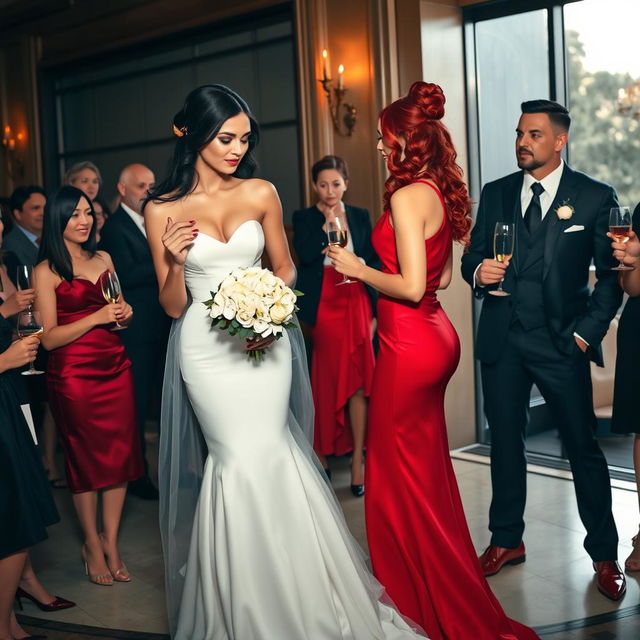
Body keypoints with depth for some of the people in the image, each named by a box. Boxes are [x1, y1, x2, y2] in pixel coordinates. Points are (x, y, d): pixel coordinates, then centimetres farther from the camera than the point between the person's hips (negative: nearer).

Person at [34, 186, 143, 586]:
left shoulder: (103, 259, 11)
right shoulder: (46, 271, -6)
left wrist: (125, 314, 0)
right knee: (86, 459, 6)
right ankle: (92, 544, 22)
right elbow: (49, 337, -9)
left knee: (120, 455, 4)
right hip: (74, 374, -5)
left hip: (116, 368, 5)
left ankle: (112, 543, 17)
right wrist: (97, 317, -17)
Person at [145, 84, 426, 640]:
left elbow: (285, 266, 11)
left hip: (264, 342, 1)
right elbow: (172, 306, 0)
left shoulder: (261, 194, 1)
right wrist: (174, 262, -19)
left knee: (264, 457, -3)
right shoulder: (162, 209, -3)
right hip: (206, 348, -1)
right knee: (240, 459, -1)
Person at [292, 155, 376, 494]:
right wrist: (327, 222, -9)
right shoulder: (304, 218, 5)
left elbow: (373, 261, 10)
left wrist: (372, 312, 4)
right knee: (324, 382, 2)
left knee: (358, 381, -3)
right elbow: (306, 254, -12)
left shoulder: (360, 216, 11)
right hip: (321, 307, -2)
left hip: (355, 304, 2)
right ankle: (320, 456, 16)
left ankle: (357, 462, 1)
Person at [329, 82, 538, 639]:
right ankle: (441, 595, 37)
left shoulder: (408, 197, -18)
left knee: (403, 478, 4)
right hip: (436, 339, 10)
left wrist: (358, 269, -9)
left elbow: (411, 287, -22)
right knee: (429, 470, 20)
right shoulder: (441, 192, 9)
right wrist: (373, 270, 20)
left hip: (410, 347, -10)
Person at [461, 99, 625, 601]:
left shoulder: (595, 197, -1)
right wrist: (478, 272, -11)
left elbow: (611, 273, -1)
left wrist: (589, 331, -9)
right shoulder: (496, 193, 9)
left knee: (584, 447, 1)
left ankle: (604, 554, 13)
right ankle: (507, 541, 26)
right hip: (503, 340, 4)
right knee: (505, 443, 12)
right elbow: (473, 255, 13)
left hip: (562, 341, -3)